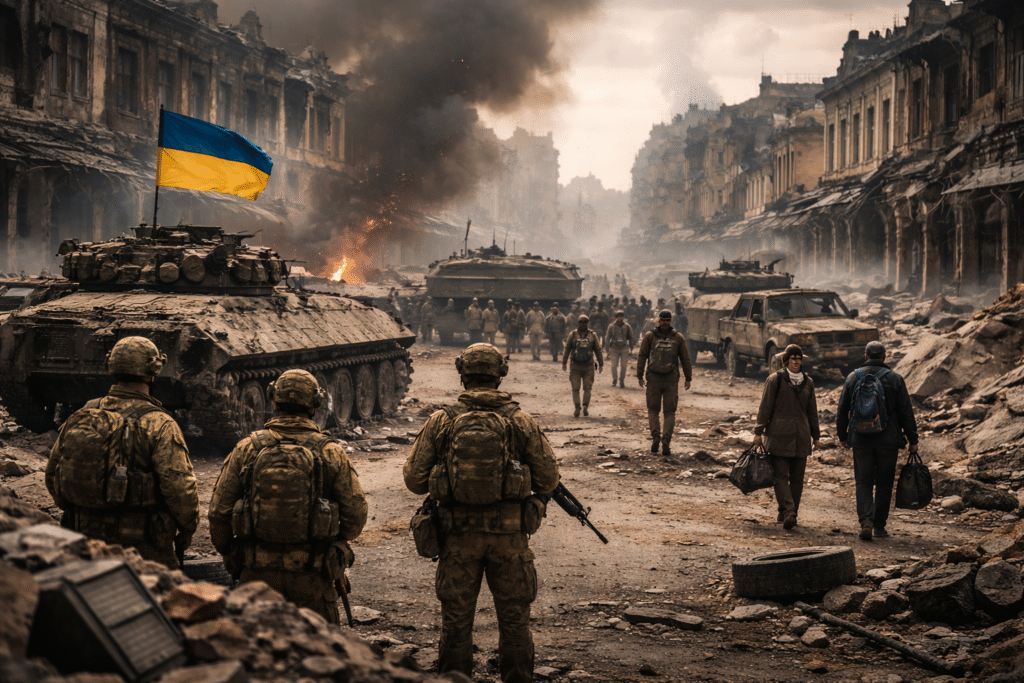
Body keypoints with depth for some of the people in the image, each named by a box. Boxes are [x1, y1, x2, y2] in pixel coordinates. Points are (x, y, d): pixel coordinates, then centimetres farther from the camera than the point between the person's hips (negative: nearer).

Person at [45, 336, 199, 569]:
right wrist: (187, 530, -1)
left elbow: (52, 474, 11)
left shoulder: (79, 418, 3)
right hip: (143, 547, -5)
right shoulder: (159, 425, -14)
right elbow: (180, 487, -18)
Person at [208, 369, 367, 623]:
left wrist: (228, 554, 17)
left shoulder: (247, 449, -2)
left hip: (257, 573, 1)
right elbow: (356, 515, -2)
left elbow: (219, 511, 0)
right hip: (311, 574, -1)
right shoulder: (330, 452, -5)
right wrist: (337, 539, 19)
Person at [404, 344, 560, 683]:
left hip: (458, 534, 0)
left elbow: (414, 480, 0)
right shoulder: (521, 422, -4)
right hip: (509, 534, 0)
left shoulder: (440, 422, -4)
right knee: (514, 620, 12)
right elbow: (548, 480, 0)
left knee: (456, 620, 12)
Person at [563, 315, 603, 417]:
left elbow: (598, 350, 10)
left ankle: (585, 406, 2)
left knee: (587, 388, -2)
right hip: (575, 365, 0)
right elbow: (567, 349, 7)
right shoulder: (573, 335, 3)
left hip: (588, 366, 0)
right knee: (575, 388, -3)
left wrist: (601, 364, 8)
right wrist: (564, 363, 4)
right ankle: (577, 408, -1)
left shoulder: (592, 335, 5)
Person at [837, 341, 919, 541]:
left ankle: (865, 522, -13)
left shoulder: (853, 377, 3)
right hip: (888, 441, -1)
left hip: (861, 441, 1)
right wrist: (912, 439, 5)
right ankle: (879, 525, 13)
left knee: (863, 483, 6)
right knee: (883, 484, 10)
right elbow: (906, 412, -2)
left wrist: (842, 436, 18)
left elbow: (842, 410, 7)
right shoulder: (895, 378, -2)